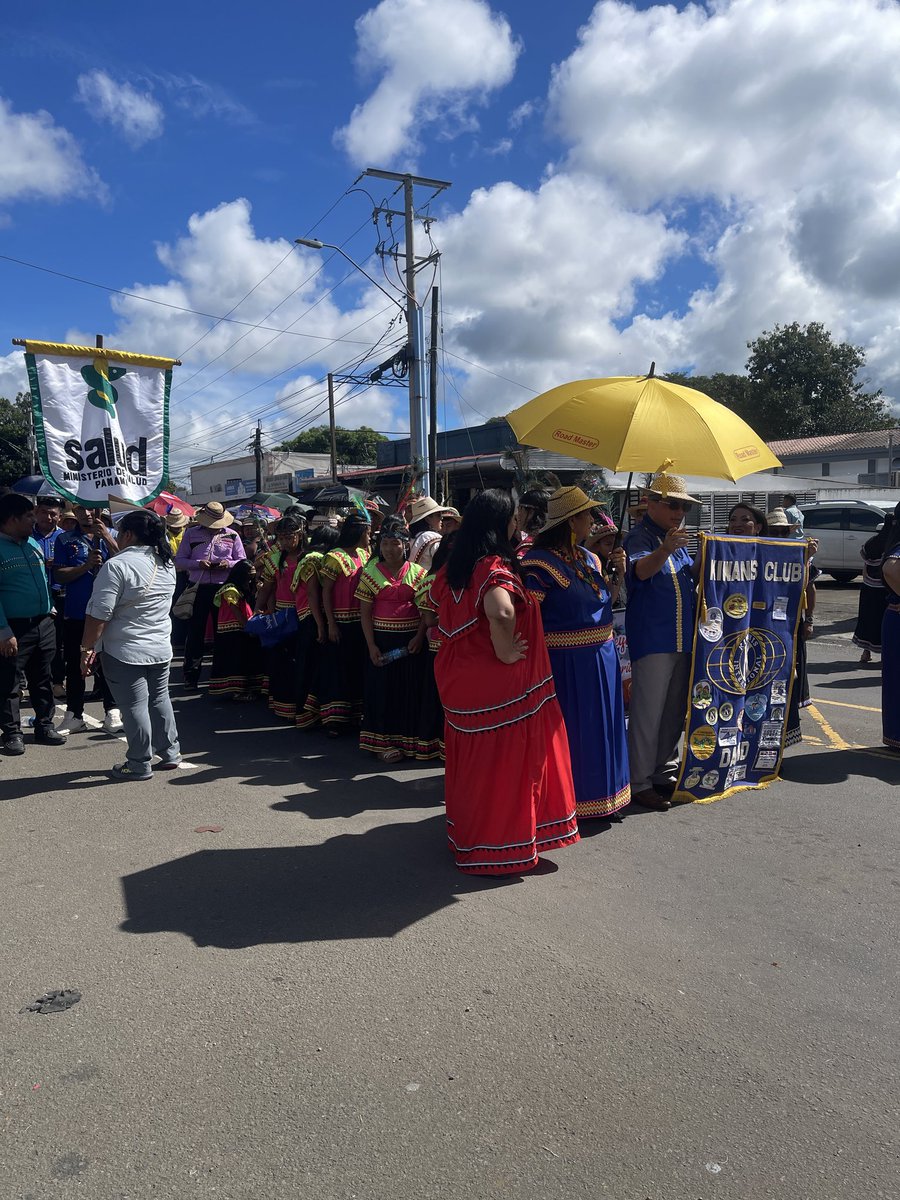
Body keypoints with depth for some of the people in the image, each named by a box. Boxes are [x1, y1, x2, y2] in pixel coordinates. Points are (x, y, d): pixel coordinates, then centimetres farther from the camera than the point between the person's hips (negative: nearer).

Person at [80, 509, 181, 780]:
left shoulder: (116, 566, -17)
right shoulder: (167, 564, 6)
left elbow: (99, 614, -19)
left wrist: (87, 649, -11)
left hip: (125, 651, -7)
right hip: (161, 648, 7)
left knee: (134, 707, 1)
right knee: (160, 700, 19)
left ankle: (139, 764, 10)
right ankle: (170, 753, 26)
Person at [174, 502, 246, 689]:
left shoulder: (232, 535, 7)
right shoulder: (191, 534, 6)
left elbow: (242, 561, 8)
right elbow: (178, 561, 4)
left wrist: (227, 564, -12)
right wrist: (198, 563, -14)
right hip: (198, 588, -1)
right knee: (195, 632, 2)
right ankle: (191, 676, 10)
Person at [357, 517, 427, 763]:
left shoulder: (418, 572, 2)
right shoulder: (371, 572, 1)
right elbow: (365, 612, 0)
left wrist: (419, 636, -11)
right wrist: (371, 646, -7)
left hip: (410, 641, 1)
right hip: (381, 640, 0)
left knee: (409, 689, 5)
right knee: (382, 689, 4)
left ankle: (406, 740, 18)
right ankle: (382, 742, 15)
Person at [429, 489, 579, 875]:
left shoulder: (453, 567, 6)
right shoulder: (495, 567, -20)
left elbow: (438, 602, 23)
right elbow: (501, 612, -38)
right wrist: (506, 652, -22)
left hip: (459, 678, 8)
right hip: (498, 684, -8)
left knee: (472, 758, 21)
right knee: (501, 761, 5)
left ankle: (465, 834, 36)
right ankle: (499, 849, 16)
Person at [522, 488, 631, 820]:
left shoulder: (589, 557, 10)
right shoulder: (540, 562, -16)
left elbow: (605, 602, 19)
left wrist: (619, 573, 3)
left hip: (601, 656, 8)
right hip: (566, 663, -8)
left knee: (600, 728, 16)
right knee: (570, 731, 2)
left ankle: (600, 793, 32)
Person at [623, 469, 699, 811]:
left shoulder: (677, 539, 15)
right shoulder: (640, 537, -12)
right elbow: (641, 570, -34)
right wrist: (665, 550, -52)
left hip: (683, 638, 9)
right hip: (652, 639, -9)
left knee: (675, 711, 16)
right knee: (648, 713, -5)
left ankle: (664, 772, 28)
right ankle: (640, 783, 2)